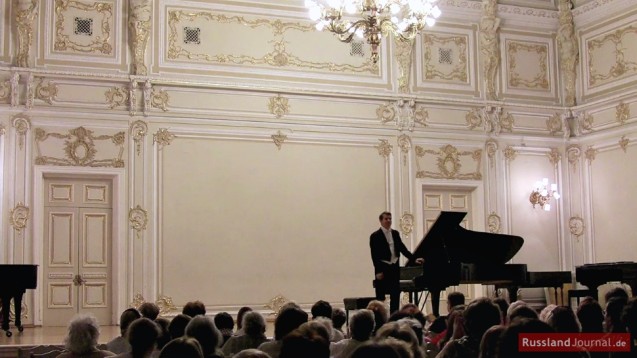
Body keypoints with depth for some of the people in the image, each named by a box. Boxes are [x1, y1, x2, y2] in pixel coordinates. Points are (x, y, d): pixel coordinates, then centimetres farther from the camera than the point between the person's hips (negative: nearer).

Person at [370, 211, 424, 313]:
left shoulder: (395, 234, 11)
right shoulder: (375, 236, -7)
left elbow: (402, 248, 12)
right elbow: (374, 255, -11)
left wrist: (414, 259, 1)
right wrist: (378, 271, -16)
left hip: (394, 268, 6)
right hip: (383, 268, -6)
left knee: (395, 295, 5)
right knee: (380, 296, 0)